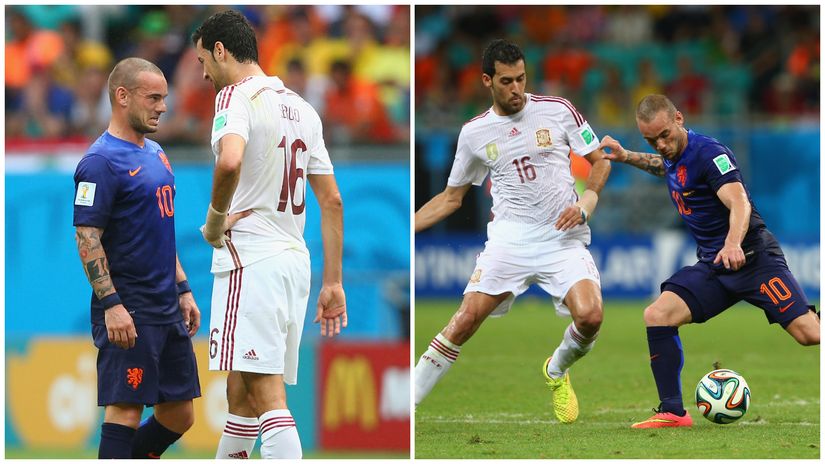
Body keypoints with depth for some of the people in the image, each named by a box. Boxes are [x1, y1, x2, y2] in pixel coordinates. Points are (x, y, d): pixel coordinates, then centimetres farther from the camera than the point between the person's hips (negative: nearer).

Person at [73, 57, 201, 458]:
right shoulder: (101, 162, -12)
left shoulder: (155, 154, 16)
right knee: (125, 408, -9)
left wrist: (183, 290, 21)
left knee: (179, 415, 10)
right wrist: (111, 305, -23)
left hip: (167, 310, 9)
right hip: (127, 313, -9)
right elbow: (87, 238, -17)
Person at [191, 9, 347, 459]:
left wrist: (215, 218, -13)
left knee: (267, 394, -14)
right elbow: (332, 201, 17)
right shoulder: (301, 108, 17)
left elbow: (230, 160, -30)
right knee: (241, 390, 18)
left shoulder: (237, 96, -8)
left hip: (251, 257, -9)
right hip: (295, 257, 9)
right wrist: (333, 282, 19)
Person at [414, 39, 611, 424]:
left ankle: (558, 371, 11)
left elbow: (600, 161, 11)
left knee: (589, 316, -23)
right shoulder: (474, 133, 8)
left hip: (563, 238, 0)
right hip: (510, 238, 0)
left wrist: (586, 201, -7)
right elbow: (451, 197, 18)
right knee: (467, 318, -17)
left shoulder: (558, 111, 3)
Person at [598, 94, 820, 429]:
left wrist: (733, 242, -50)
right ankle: (672, 412, -7)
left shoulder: (709, 153, -17)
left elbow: (739, 202, -32)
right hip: (711, 265, 8)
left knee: (809, 334, -20)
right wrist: (626, 157, 26)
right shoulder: (673, 157, 9)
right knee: (657, 315, -12)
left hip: (754, 258, -8)